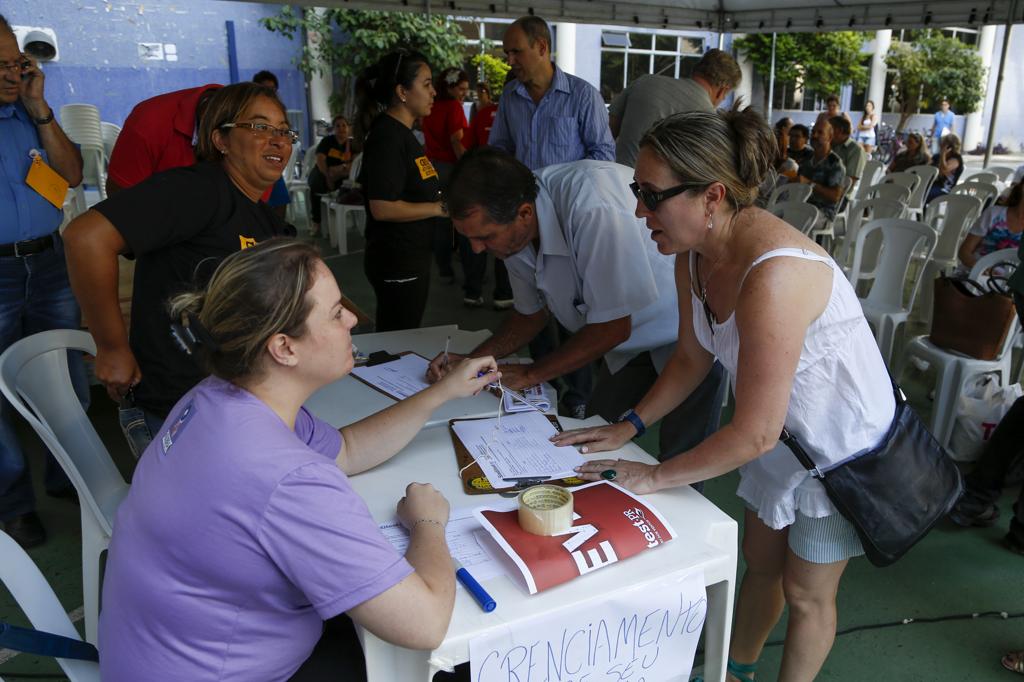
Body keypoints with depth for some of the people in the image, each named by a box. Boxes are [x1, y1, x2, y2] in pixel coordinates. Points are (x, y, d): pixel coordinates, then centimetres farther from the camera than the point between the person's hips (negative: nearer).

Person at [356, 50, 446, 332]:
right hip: (397, 260, -10)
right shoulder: (386, 137, -17)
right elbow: (382, 208, -24)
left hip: (411, 256, 10)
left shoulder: (402, 133, 13)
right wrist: (440, 208, -17)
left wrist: (442, 196, 5)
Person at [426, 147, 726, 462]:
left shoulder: (593, 208, -37)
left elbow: (613, 327, -29)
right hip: (631, 342, 7)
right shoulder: (512, 229, -12)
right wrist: (471, 361, -9)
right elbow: (532, 314, 5)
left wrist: (529, 374, -19)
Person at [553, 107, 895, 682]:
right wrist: (629, 428, -3)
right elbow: (693, 359, 3)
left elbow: (754, 432, -32)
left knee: (806, 594, 14)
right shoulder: (695, 253, -12)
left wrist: (655, 477, -22)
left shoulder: (772, 275, -39)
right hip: (783, 432, 7)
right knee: (760, 564, 25)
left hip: (844, 446, -7)